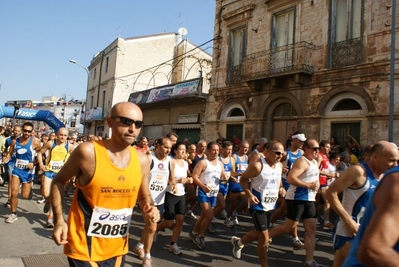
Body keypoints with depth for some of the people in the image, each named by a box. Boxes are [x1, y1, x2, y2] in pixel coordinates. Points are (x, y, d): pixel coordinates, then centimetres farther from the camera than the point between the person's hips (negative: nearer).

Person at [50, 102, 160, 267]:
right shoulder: (88, 152, -16)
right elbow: (58, 181, -2)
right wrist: (59, 220, -10)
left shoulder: (142, 161, -5)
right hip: (84, 247, -4)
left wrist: (149, 210, -10)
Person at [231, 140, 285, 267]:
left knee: (258, 233, 23)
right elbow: (243, 179, -12)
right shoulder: (257, 165, -21)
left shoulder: (280, 166, 2)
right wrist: (249, 194, -24)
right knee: (264, 239, -5)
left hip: (270, 206, 8)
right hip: (258, 206, -8)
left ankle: (238, 242, 50)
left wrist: (281, 188, -2)